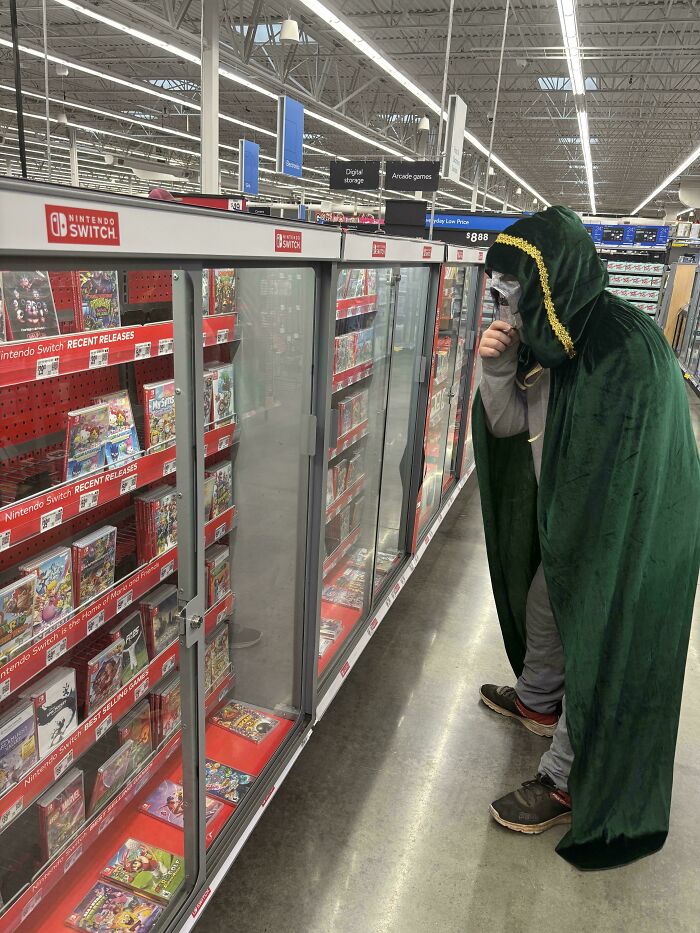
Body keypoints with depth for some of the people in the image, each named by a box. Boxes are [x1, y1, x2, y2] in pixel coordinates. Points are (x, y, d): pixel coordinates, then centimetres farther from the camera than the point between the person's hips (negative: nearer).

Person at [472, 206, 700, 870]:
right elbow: (507, 425, 1)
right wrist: (499, 370, -16)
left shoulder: (626, 351, -30)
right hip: (565, 526, 9)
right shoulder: (552, 340, -4)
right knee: (542, 607, 26)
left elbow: (618, 479, -29)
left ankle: (568, 783, 29)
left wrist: (576, 553, -20)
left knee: (597, 649, 8)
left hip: (622, 541, -9)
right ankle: (535, 701, 55)